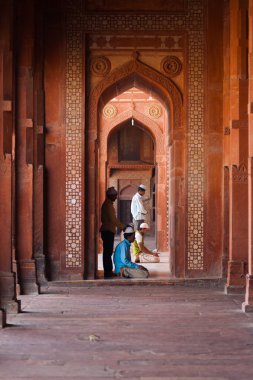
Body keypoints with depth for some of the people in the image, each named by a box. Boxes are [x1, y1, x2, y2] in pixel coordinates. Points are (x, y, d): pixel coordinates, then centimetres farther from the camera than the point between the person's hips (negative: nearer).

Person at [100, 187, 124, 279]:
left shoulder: (107, 204, 17)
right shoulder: (108, 205, -15)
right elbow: (113, 219, -18)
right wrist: (122, 226, -8)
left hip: (107, 230, 10)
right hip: (108, 231, -10)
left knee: (108, 252, 12)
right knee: (108, 252, -8)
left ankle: (108, 271, 17)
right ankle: (107, 272, -7)